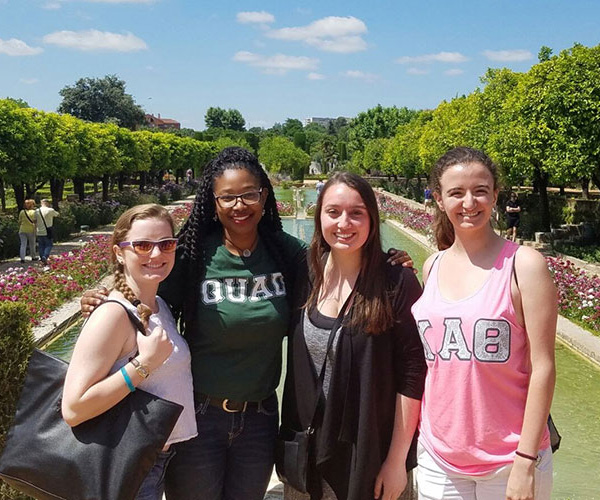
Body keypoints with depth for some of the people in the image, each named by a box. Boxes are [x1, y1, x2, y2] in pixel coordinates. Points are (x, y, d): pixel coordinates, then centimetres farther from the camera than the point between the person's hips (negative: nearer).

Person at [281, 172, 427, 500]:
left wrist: (397, 460, -10)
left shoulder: (398, 284, -12)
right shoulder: (304, 278, -1)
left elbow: (412, 377, -11)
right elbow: (294, 366, 7)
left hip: (371, 459, -3)